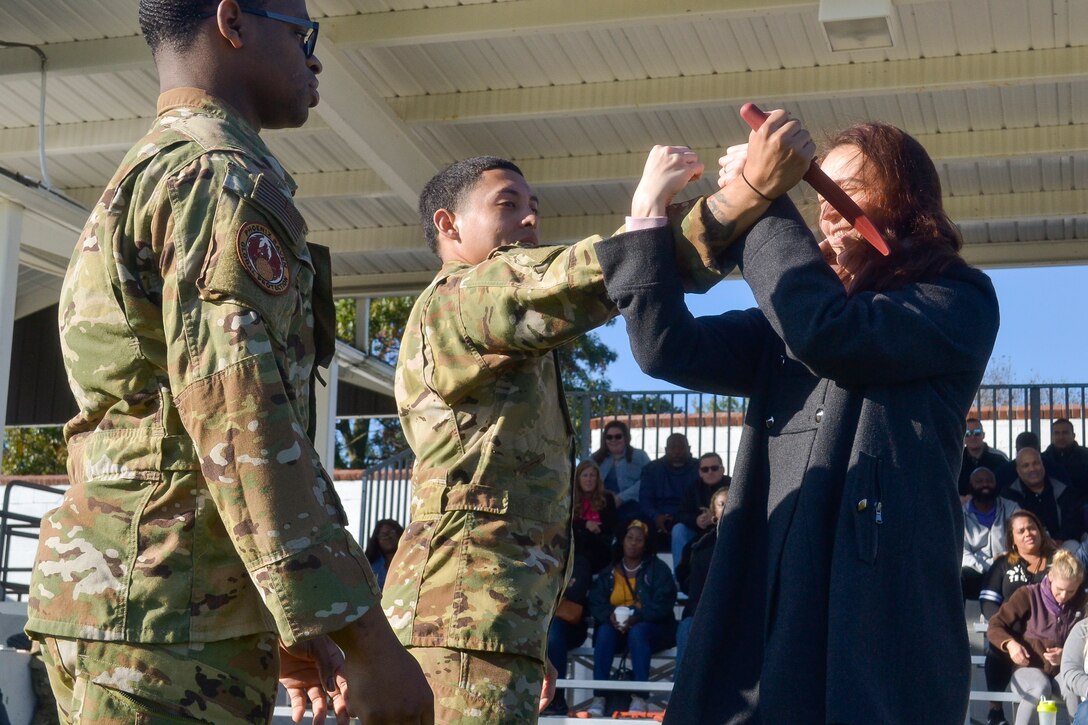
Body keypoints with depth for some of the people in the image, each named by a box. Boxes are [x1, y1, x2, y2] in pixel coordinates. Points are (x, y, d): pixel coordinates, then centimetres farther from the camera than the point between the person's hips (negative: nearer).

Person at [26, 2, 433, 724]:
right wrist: (367, 638, -21)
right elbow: (244, 424, -21)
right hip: (172, 615, -10)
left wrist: (290, 628, 25)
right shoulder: (224, 176, -10)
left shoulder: (143, 179, 23)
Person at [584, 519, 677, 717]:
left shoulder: (658, 569, 4)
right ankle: (598, 697, -36)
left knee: (637, 632, -36)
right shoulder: (608, 572, 14)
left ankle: (640, 698, -39)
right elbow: (596, 602, 4)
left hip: (651, 628, -3)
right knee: (605, 631, -30)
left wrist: (637, 617, -25)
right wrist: (609, 615, -19)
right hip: (616, 625, 3)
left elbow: (663, 603, -10)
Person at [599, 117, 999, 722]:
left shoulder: (960, 300, 3)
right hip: (763, 600, 5)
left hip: (880, 608, -5)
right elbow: (671, 348, 6)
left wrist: (763, 202, -10)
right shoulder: (787, 322, 21)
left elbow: (831, 333, -16)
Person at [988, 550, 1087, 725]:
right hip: (1029, 667, -2)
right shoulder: (1028, 595, -5)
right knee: (1040, 689, -37)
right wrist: (1011, 644, -25)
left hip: (1064, 669, 2)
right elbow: (994, 627, -4)